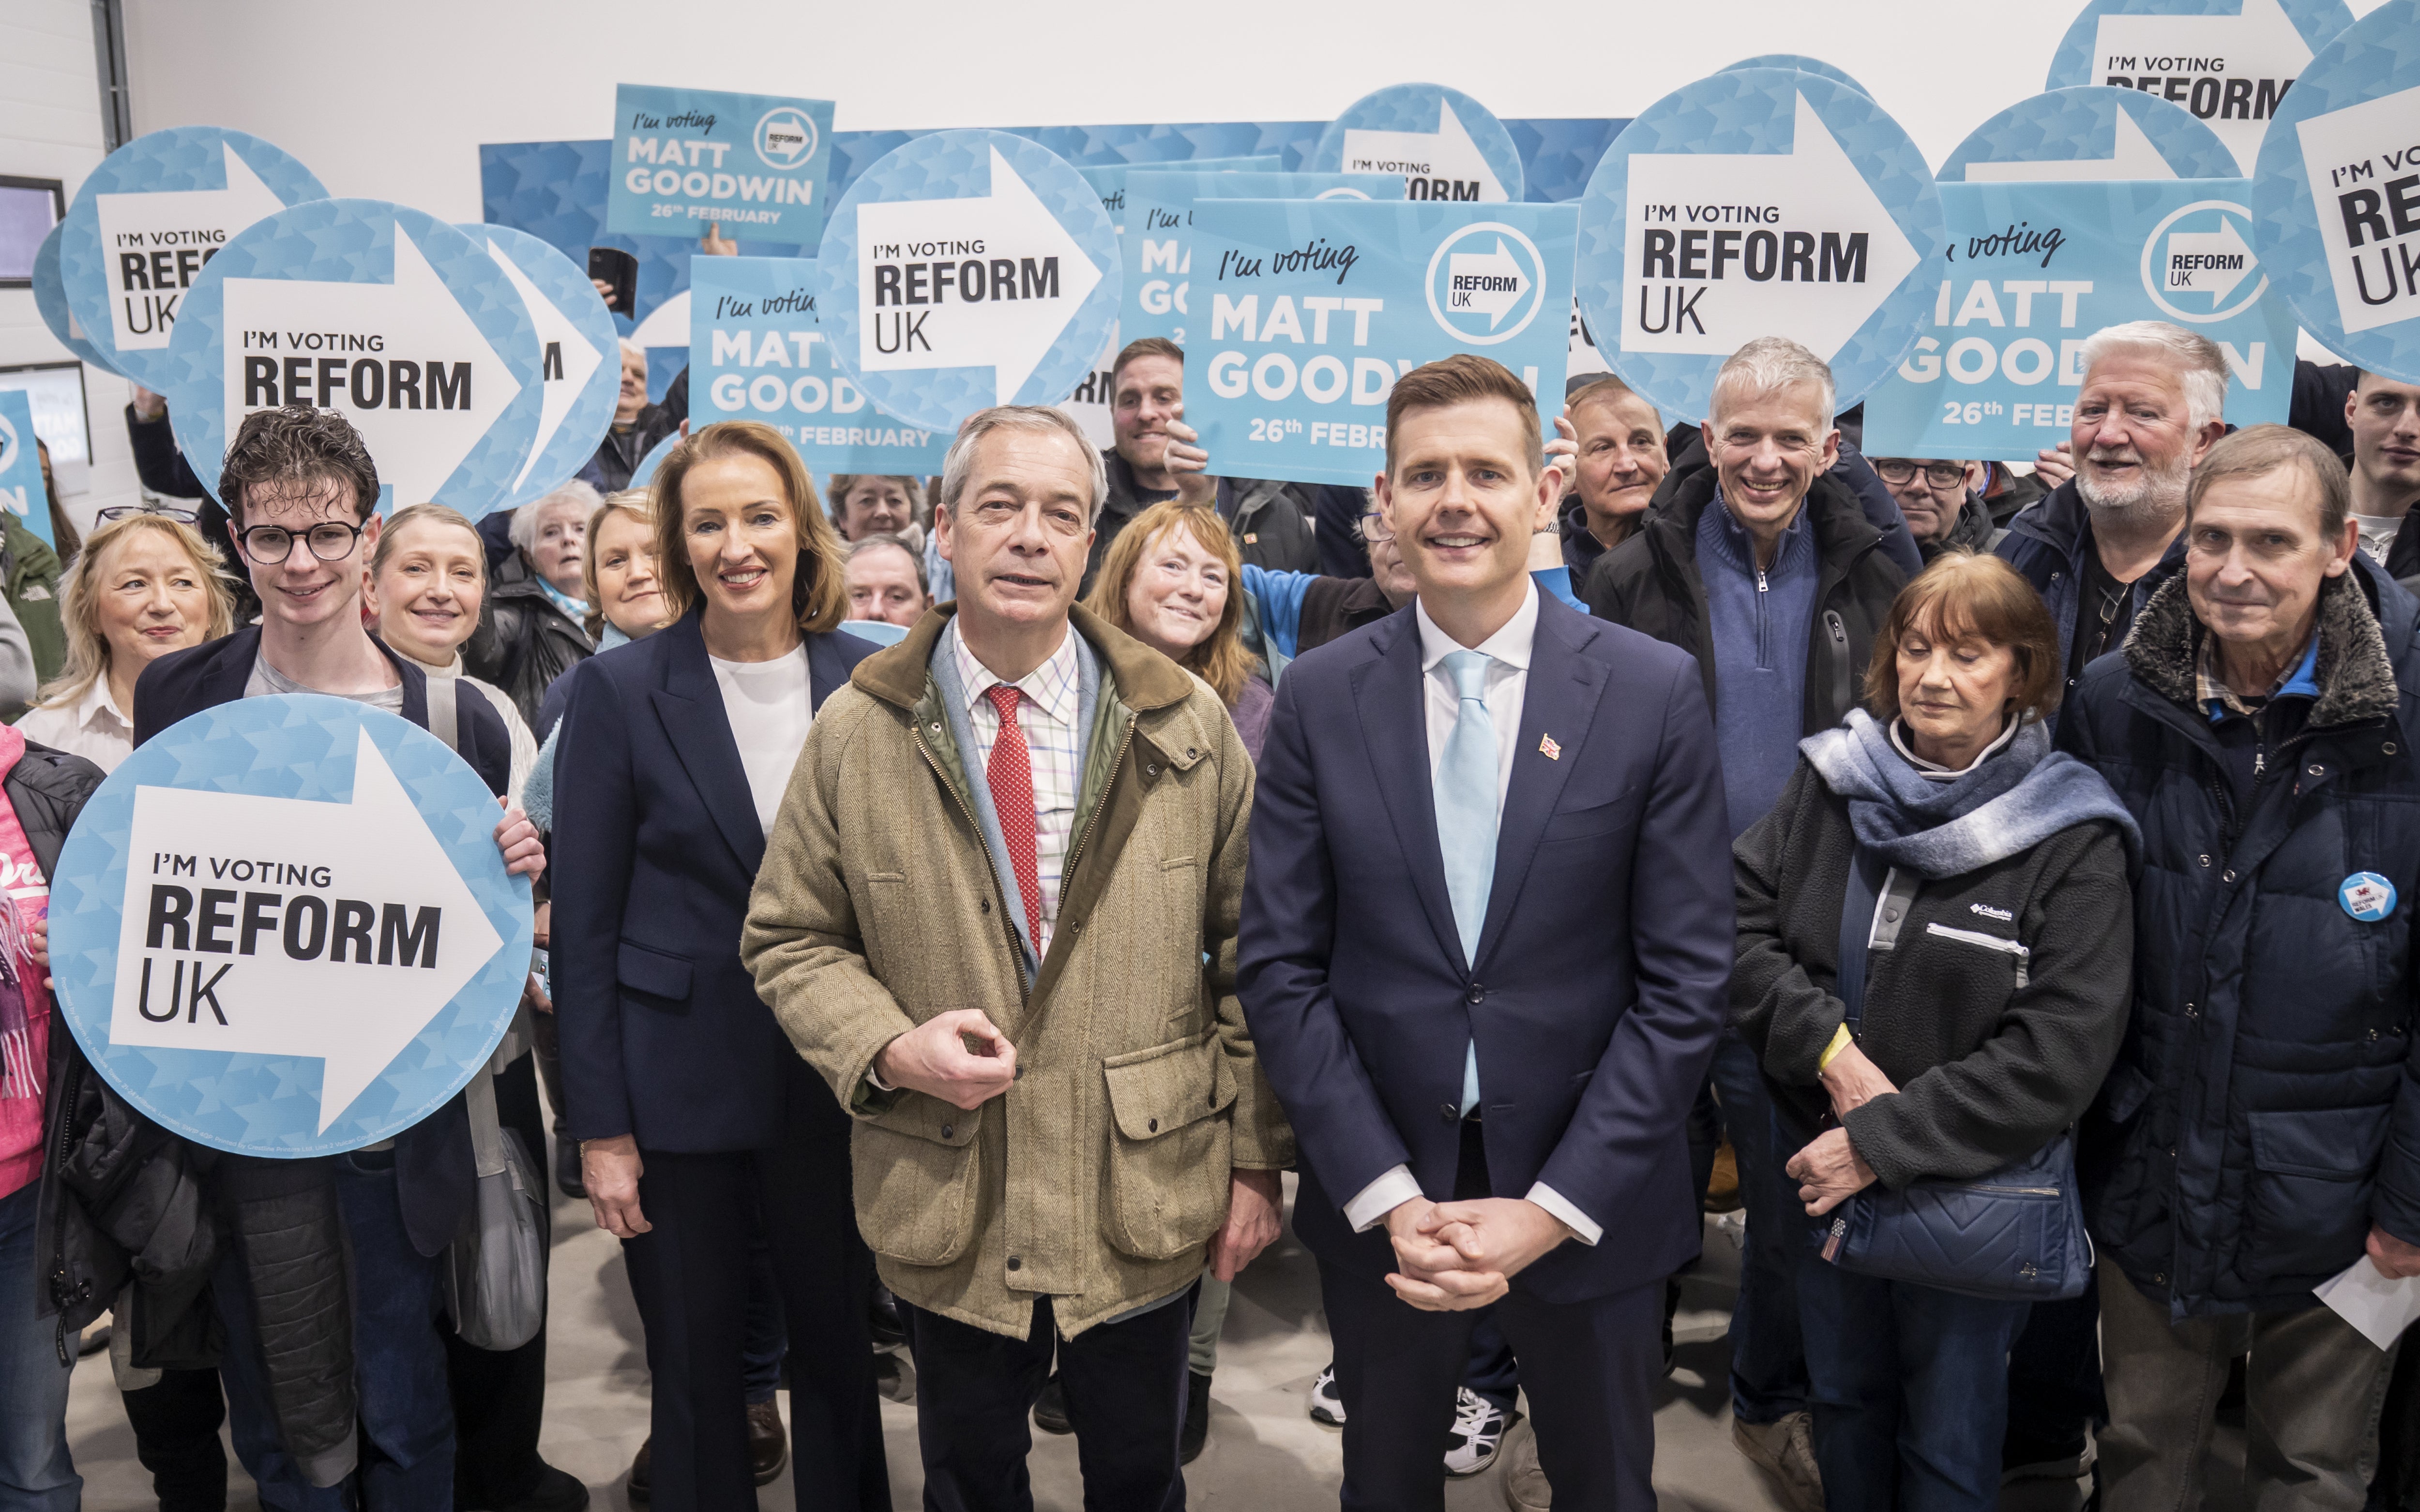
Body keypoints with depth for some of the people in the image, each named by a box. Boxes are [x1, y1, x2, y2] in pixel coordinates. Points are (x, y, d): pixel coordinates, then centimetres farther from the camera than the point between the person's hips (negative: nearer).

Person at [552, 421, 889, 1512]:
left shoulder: (868, 680, -1)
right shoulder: (620, 691, -6)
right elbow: (583, 923, -4)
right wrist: (600, 1127, -7)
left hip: (837, 1086, 2)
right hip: (679, 1089, -1)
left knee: (841, 1359, 15)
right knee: (696, 1380, 13)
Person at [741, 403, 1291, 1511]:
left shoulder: (1186, 726, -3)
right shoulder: (854, 734, -4)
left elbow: (1247, 955, 0)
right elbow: (790, 939, 3)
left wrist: (1255, 1160, -1)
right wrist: (888, 1047, -16)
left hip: (1146, 1209, 0)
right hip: (944, 1216, 0)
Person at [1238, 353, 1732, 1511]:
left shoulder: (1654, 693, -8)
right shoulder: (1319, 698, -5)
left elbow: (1686, 980, -8)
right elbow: (1281, 967, -4)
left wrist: (1552, 1207, -13)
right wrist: (1389, 1197, -11)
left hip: (1589, 1200, -1)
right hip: (1375, 1192, 1)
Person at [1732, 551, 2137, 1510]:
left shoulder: (2073, 842, -14)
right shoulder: (1830, 782, -4)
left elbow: (2057, 1054, -18)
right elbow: (1741, 925, -5)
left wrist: (1884, 1142, -21)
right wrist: (1830, 1050, -20)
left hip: (1969, 1186, -3)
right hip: (1821, 1169, 3)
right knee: (1844, 1397, 23)